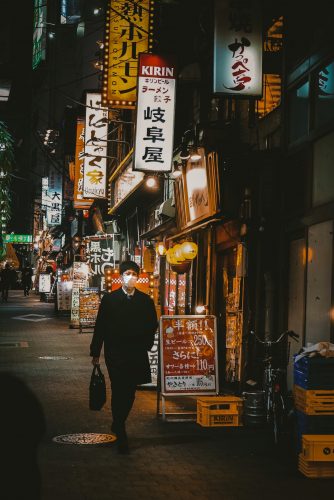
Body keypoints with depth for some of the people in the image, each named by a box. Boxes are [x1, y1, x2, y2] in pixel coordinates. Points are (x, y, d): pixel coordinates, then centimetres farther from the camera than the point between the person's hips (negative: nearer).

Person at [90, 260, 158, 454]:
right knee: (119, 392, -4)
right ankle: (121, 435, 3)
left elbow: (153, 325, 11)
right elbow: (100, 326, 0)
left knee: (130, 393, 10)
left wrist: (146, 345, 3)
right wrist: (96, 352, -1)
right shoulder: (109, 299, -1)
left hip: (137, 355, 2)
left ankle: (118, 424, 32)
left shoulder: (146, 300, 3)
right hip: (115, 354, -2)